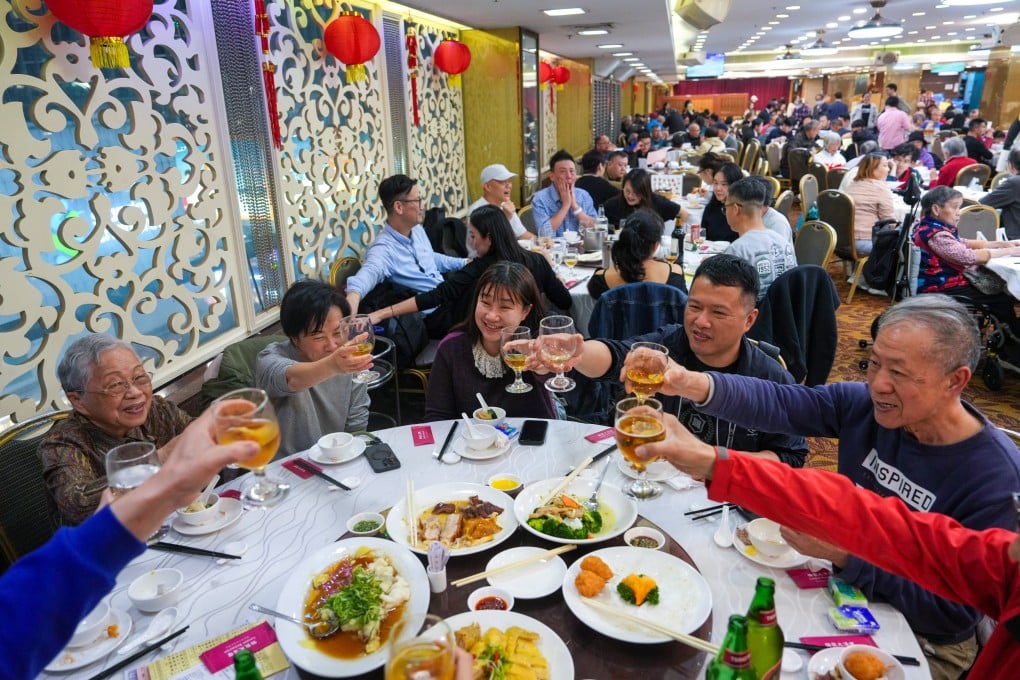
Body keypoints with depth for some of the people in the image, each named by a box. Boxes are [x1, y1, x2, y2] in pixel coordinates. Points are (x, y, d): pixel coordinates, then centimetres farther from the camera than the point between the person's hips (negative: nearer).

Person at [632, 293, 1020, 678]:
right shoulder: (866, 404, -12)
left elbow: (955, 615, -24)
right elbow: (777, 404, -22)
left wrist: (845, 555, -34)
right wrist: (697, 385, -41)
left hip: (922, 643, -4)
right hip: (846, 586, 5)